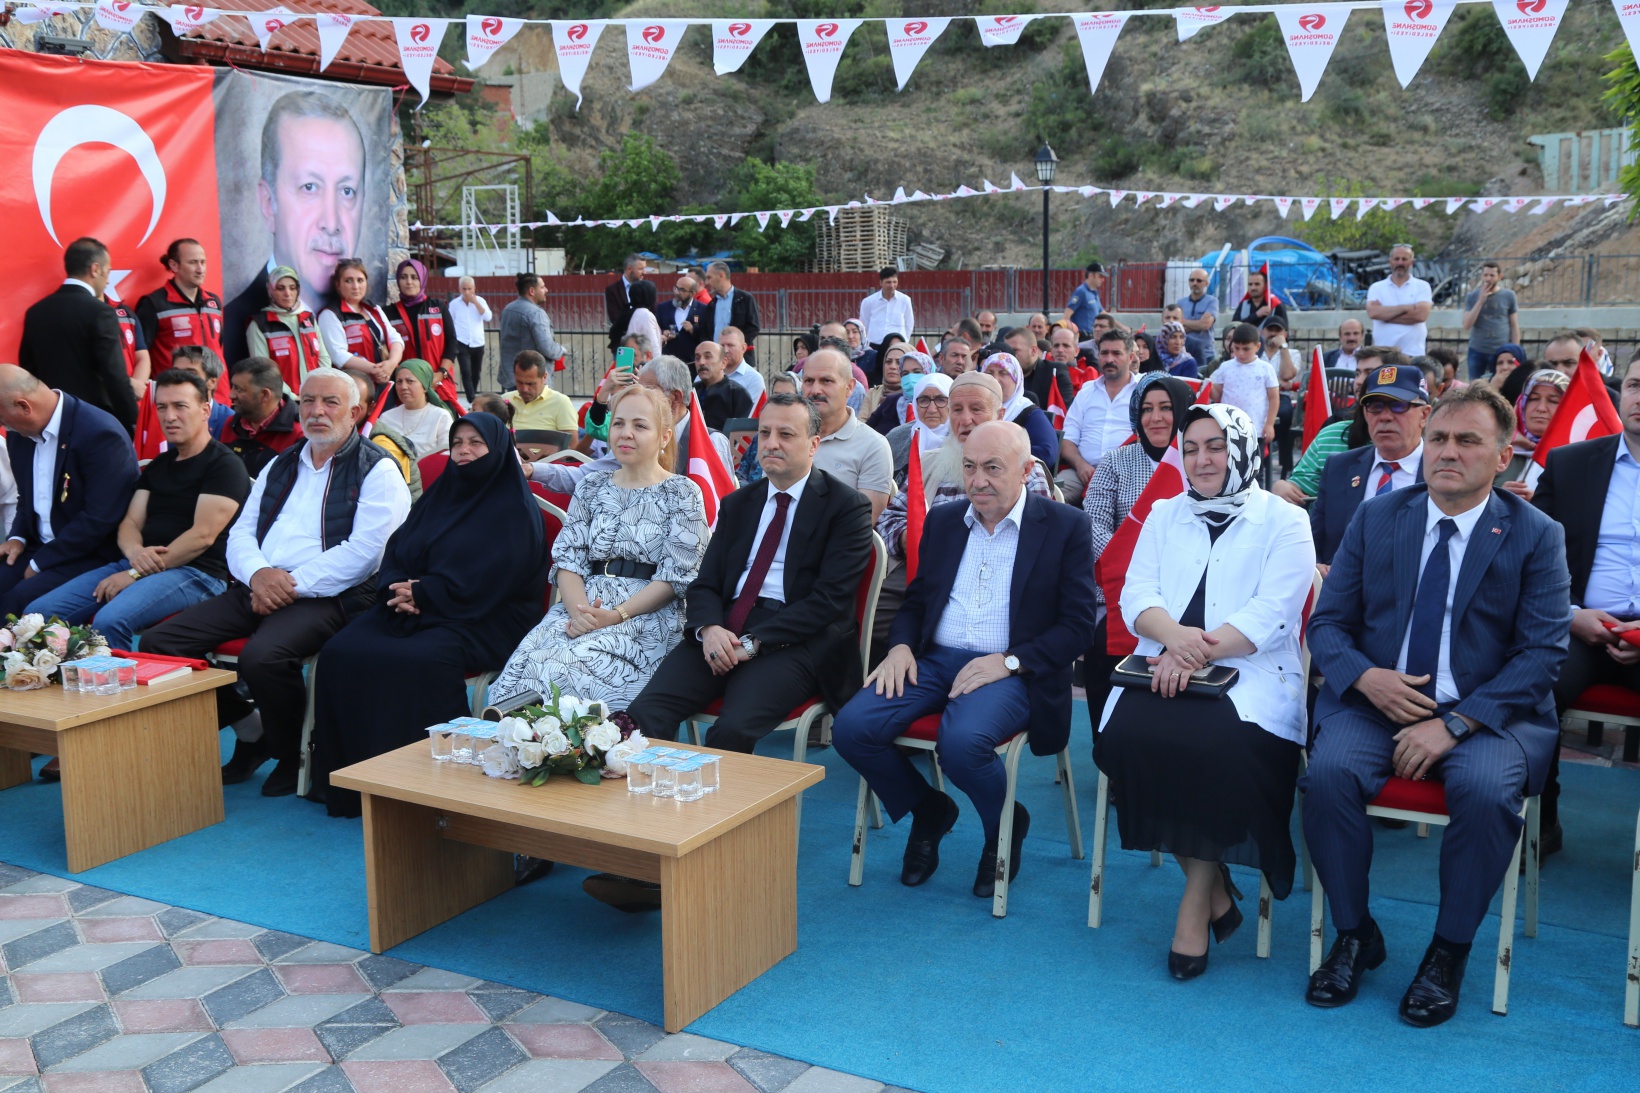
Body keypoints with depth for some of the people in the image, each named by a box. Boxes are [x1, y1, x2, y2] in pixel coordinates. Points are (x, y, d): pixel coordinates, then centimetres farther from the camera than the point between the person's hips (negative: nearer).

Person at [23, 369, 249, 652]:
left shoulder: (224, 466, -4)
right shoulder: (158, 466, 22)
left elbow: (203, 535, -13)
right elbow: (130, 523, 16)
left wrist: (135, 574, -14)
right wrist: (135, 552, -10)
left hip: (196, 573, -8)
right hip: (136, 565, 8)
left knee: (111, 621, -34)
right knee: (39, 612, -7)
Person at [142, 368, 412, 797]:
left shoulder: (377, 470, 0)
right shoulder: (282, 465, 22)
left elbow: (362, 552, -12)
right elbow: (241, 532, 16)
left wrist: (293, 585, -16)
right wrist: (258, 573, -7)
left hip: (327, 597, -7)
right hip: (259, 591, 7)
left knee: (262, 656, -35)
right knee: (158, 642, -7)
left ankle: (292, 756, -6)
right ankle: (250, 729, 10)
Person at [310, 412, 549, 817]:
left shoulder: (515, 508, -1)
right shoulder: (438, 495, 21)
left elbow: (483, 581, -12)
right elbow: (397, 550, 15)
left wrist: (422, 594, -11)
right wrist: (397, 589, -7)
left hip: (481, 620, -6)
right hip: (411, 608, 7)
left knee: (419, 660, -37)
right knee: (341, 652, -19)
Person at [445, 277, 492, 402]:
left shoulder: (480, 301, 2)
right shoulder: (454, 303, -1)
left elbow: (488, 317, -13)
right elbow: (449, 325, 6)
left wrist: (475, 302, -17)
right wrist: (451, 344, 5)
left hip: (478, 344, 2)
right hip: (462, 344, -2)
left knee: (476, 373, 12)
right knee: (466, 373, -14)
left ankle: (473, 397, 29)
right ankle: (472, 400, -17)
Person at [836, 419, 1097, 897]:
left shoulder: (1064, 527, 1)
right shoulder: (942, 521, 16)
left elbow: (1078, 626, -3)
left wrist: (1009, 661, -16)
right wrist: (901, 646, -2)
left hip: (1009, 672, -5)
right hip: (933, 661, 5)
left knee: (961, 743, -35)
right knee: (851, 728, -20)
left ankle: (1006, 826, 1)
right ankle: (928, 811, 9)